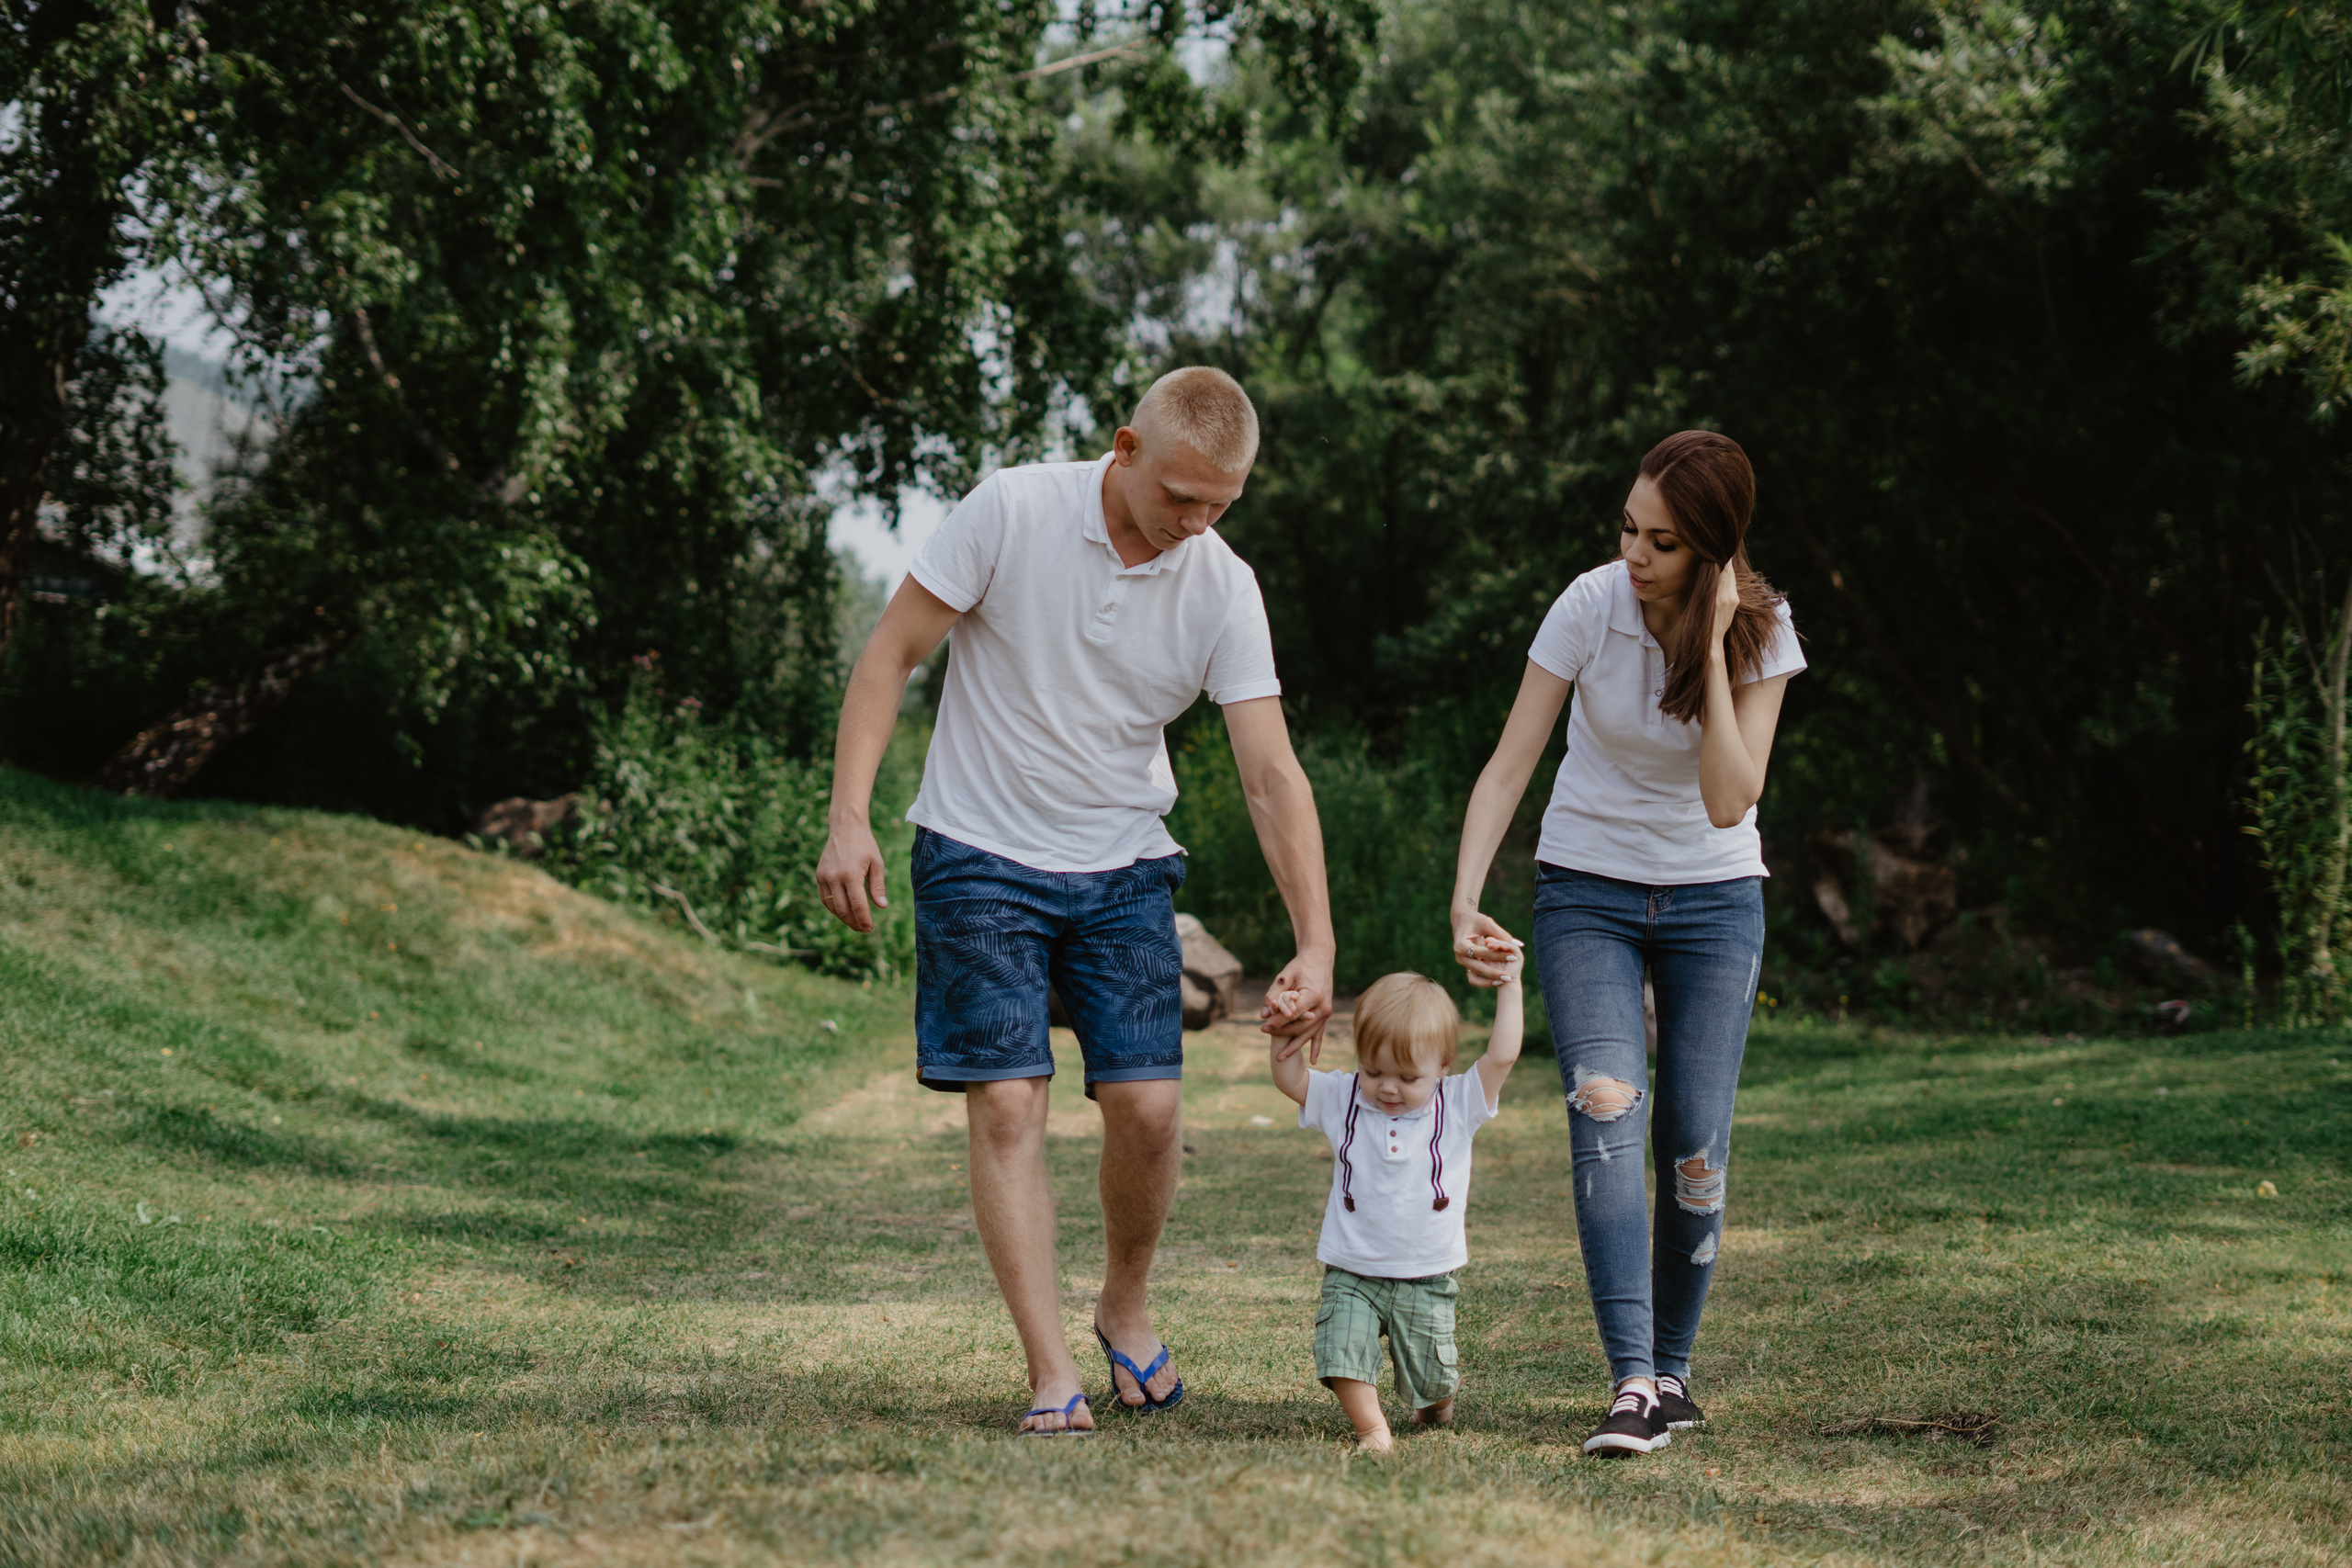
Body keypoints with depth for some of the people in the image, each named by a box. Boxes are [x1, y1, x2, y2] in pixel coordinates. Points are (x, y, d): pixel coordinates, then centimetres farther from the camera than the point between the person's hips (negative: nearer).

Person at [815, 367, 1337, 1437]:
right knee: (1008, 1107, -9)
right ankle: (1051, 1373, -6)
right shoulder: (1011, 512, -14)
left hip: (1123, 871, 3)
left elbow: (1271, 776, -8)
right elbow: (890, 656, -8)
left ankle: (1125, 1308, 22)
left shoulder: (1223, 588, -7)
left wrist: (1315, 945, -16)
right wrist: (848, 819, -17)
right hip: (981, 857, -2)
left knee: (1148, 1106, -5)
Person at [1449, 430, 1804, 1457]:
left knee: (1697, 1154, -5)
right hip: (1586, 890, -1)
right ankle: (1630, 1381, -29)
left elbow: (1728, 800, -23)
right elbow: (1507, 768, -14)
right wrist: (1465, 901, -26)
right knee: (1607, 1105, -22)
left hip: (1714, 899, 1)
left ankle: (1672, 1366, 17)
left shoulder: (1760, 633, -13)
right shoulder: (1589, 608, -15)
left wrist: (1711, 649, -27)